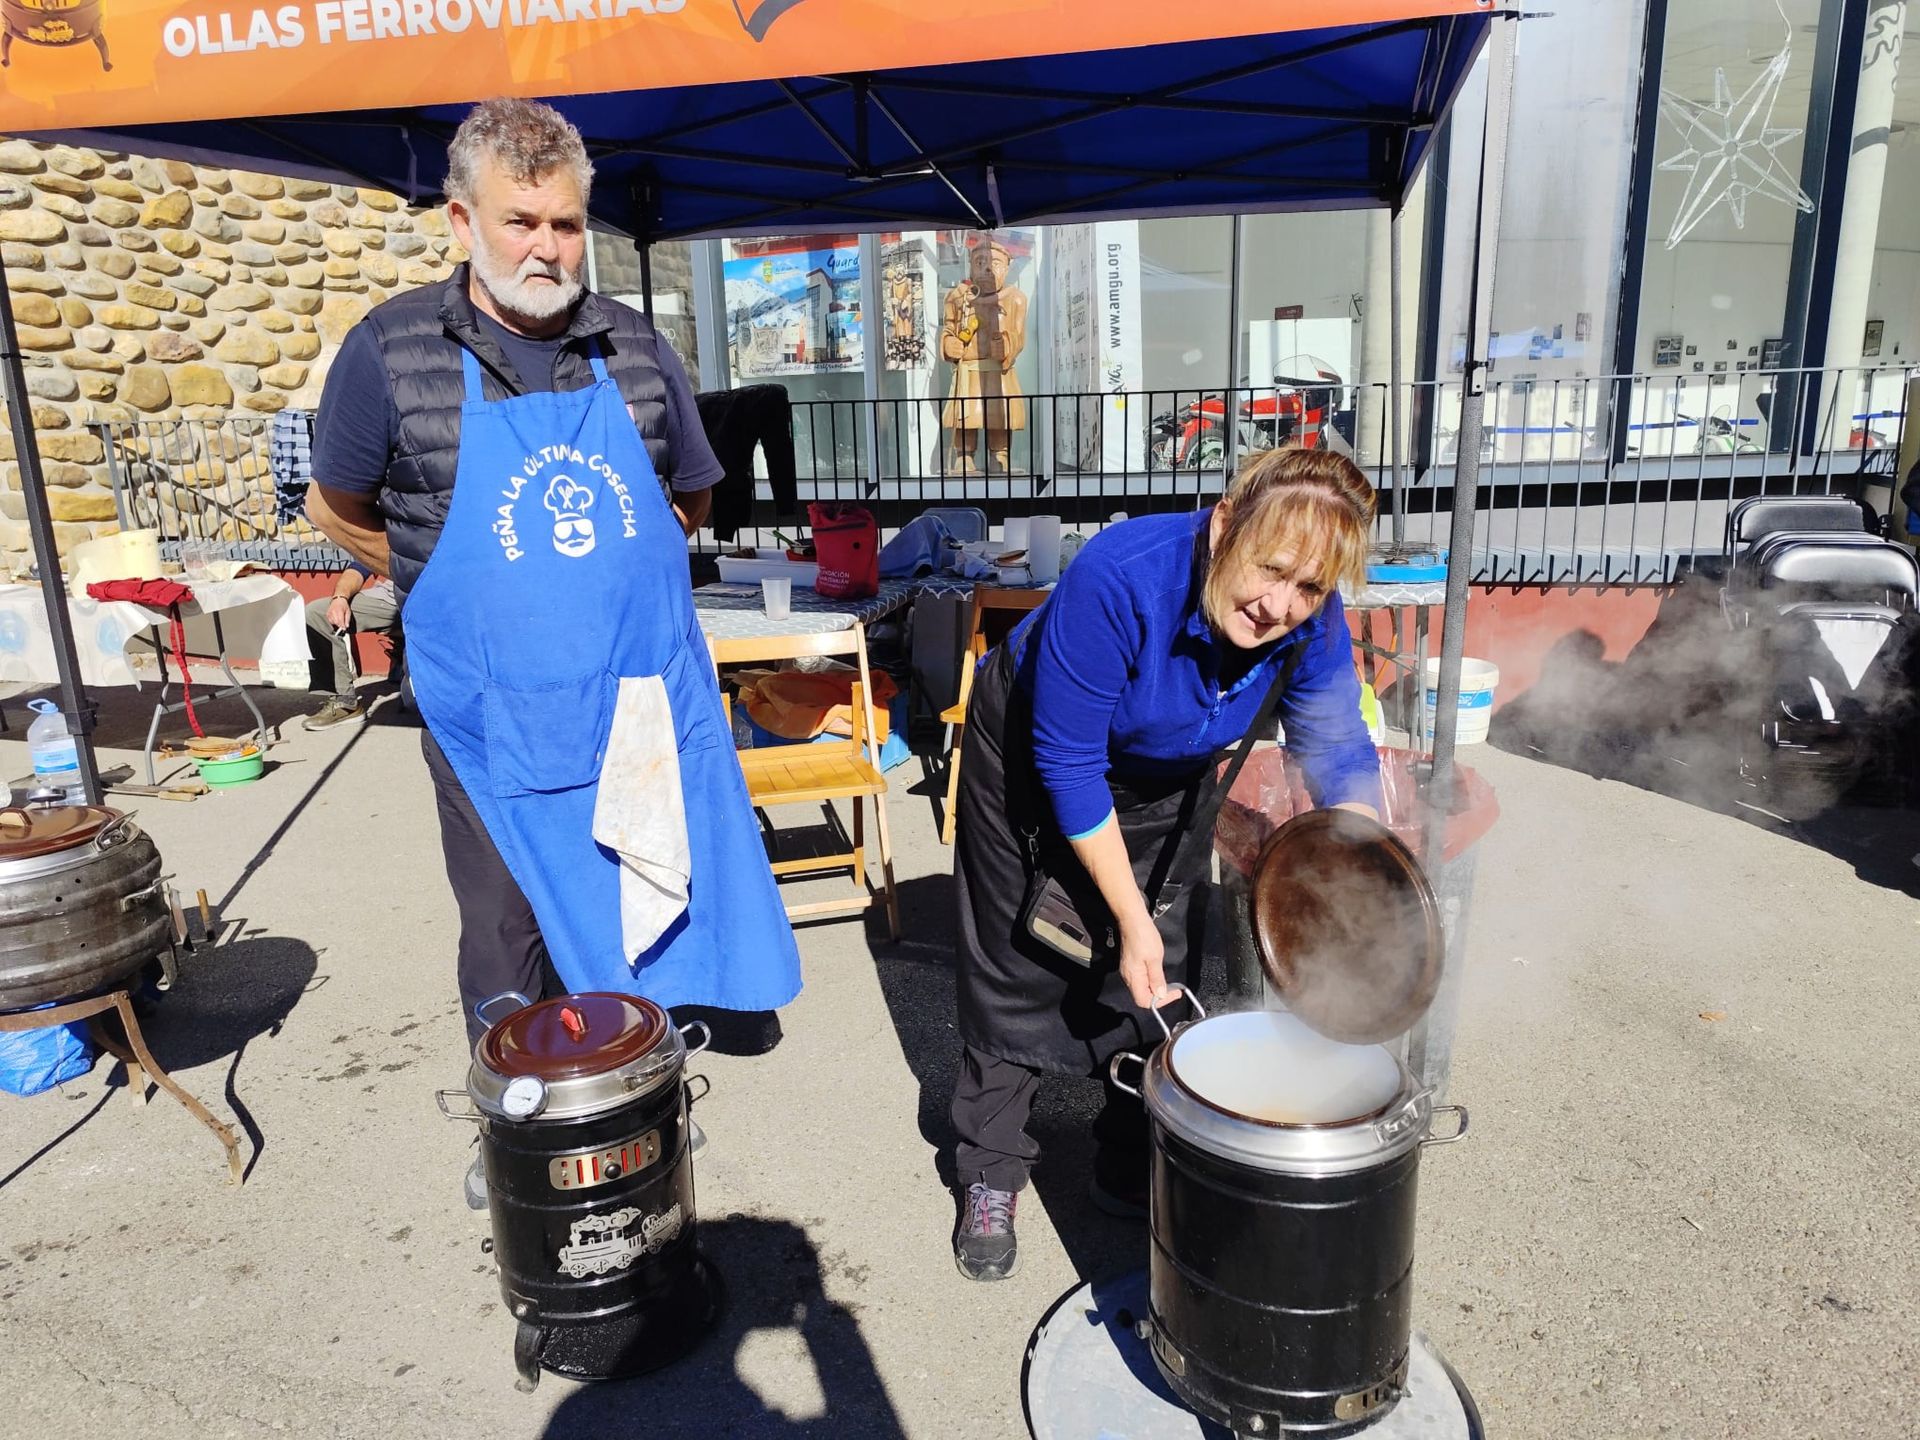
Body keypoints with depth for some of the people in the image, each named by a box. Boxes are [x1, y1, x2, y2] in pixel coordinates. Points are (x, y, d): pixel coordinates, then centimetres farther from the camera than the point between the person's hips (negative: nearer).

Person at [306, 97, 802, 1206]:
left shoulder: (636, 349, 2)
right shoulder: (393, 351, -6)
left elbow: (691, 502, 14)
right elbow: (339, 512, 6)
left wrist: (599, 568, 9)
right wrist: (470, 590, 8)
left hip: (644, 705, 3)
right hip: (496, 727, -2)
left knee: (644, 912, 15)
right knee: (509, 945, 12)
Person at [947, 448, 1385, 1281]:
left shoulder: (1312, 623, -25)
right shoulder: (1119, 579, -40)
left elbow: (1338, 751, -11)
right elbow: (1069, 764, -33)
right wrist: (1132, 918, -28)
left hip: (1167, 772, 4)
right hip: (1030, 751, -4)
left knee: (1162, 974, 6)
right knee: (1017, 967, 5)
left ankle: (1133, 1172, 28)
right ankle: (989, 1177, 23)